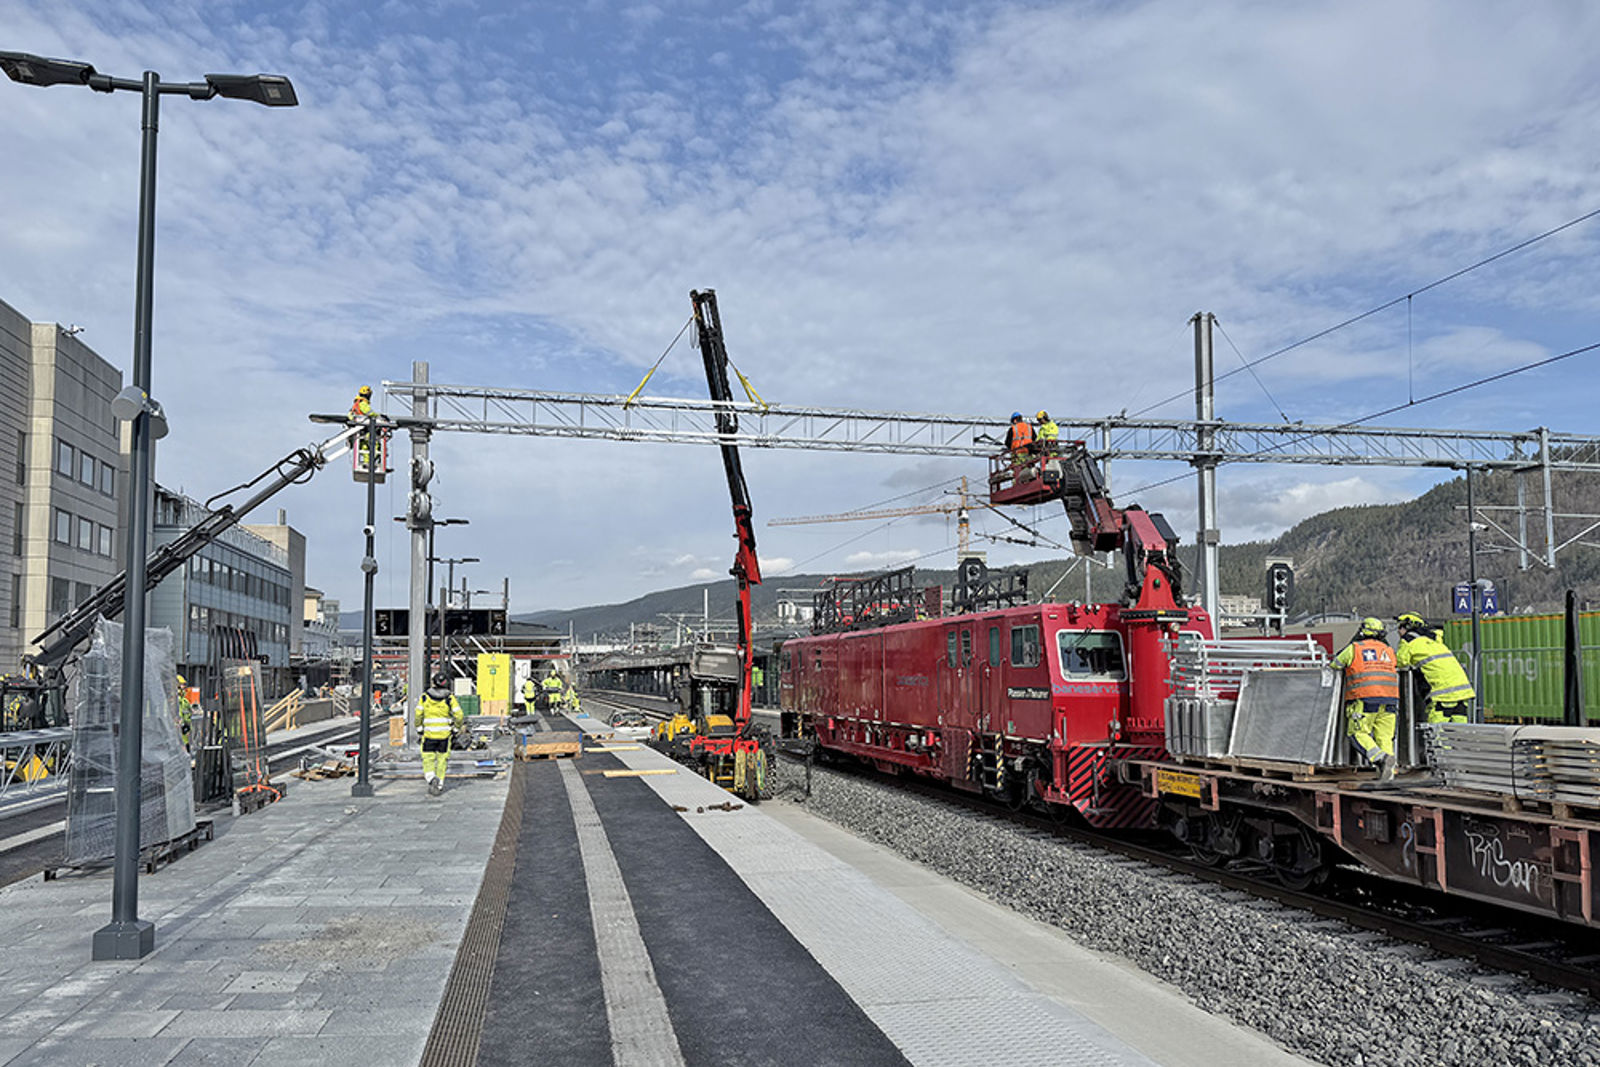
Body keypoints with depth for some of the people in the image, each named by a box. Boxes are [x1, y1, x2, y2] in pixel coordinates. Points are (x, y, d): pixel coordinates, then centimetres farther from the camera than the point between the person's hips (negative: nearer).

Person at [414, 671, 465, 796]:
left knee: (428, 759, 7)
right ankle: (439, 786, 13)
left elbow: (418, 715, -1)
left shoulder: (425, 697, -3)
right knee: (442, 760, 11)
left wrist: (419, 729, 12)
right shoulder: (450, 699, -5)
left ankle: (432, 779, -18)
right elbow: (459, 716, -5)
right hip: (445, 734, 0)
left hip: (429, 734, 0)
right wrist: (456, 727, 12)